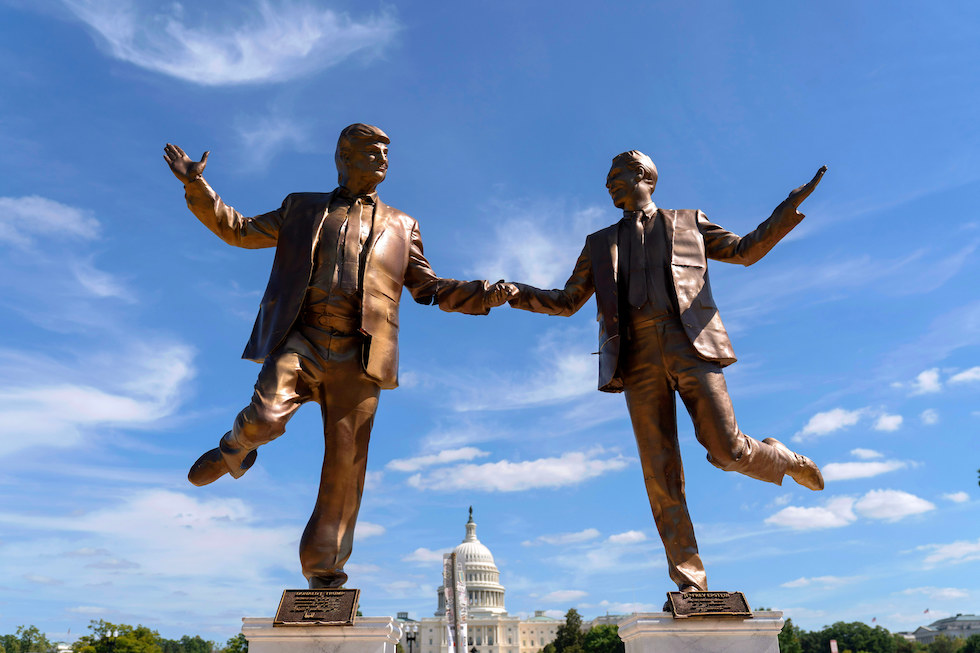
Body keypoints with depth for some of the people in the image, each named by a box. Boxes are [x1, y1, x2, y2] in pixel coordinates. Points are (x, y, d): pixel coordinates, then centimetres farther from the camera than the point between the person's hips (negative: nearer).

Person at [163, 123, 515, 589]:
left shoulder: (400, 226, 22)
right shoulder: (302, 209, 21)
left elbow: (427, 288, 19)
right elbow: (240, 231, 21)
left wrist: (482, 295, 4)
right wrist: (198, 187, 9)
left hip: (358, 355, 1)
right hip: (300, 339, 0)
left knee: (345, 464, -2)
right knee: (266, 417, -25)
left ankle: (323, 571, 12)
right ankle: (234, 451, 14)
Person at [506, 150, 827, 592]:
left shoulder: (688, 224, 21)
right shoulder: (600, 244, 25)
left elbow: (746, 250, 19)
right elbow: (567, 302, 22)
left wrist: (789, 209, 5)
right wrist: (515, 293, 6)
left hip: (689, 343, -2)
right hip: (638, 357, 2)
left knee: (727, 450, -12)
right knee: (660, 474, -4)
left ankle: (785, 460, 23)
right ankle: (690, 583, 2)